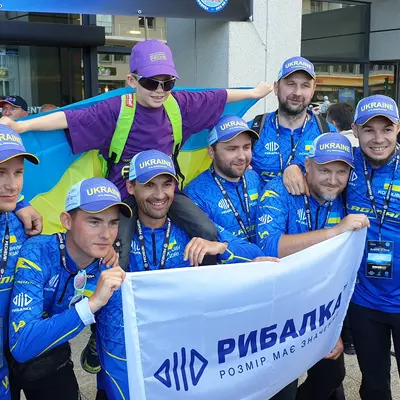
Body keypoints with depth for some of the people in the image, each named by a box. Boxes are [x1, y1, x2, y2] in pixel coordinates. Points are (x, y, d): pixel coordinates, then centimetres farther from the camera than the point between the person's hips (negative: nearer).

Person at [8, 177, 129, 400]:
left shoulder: (108, 264, -17)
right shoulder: (37, 253, -31)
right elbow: (21, 346, -40)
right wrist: (91, 304, -47)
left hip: (51, 360, 3)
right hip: (10, 354, -3)